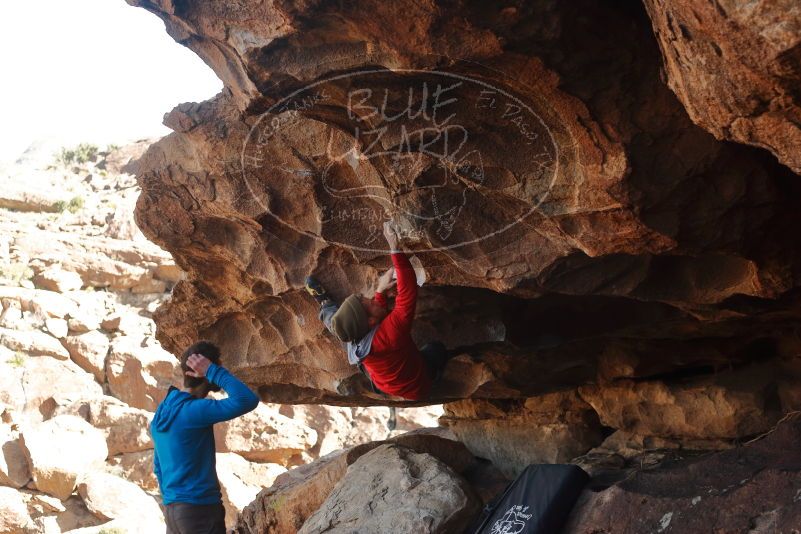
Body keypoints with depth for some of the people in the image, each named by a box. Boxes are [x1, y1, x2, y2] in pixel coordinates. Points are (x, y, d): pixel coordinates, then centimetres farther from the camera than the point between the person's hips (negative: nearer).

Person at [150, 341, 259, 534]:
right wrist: (213, 371, -18)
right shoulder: (194, 411, -17)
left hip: (173, 509, 9)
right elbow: (248, 400, -27)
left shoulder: (163, 411, 11)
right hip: (200, 509, -9)